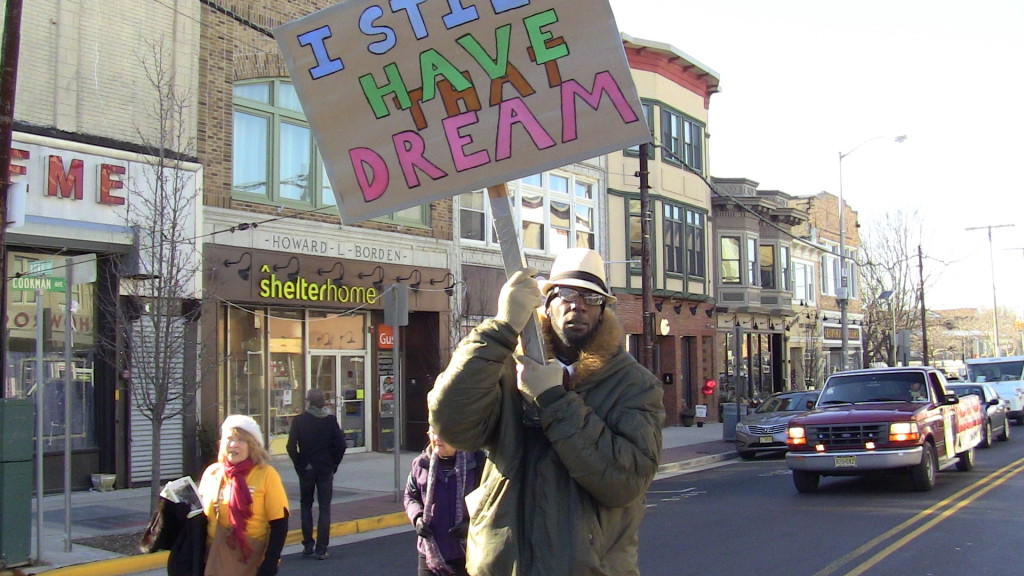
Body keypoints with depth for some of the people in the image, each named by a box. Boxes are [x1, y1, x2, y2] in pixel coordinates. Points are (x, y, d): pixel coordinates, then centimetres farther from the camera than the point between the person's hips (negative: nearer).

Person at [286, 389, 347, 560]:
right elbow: (341, 444, -9)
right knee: (324, 508, 3)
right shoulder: (330, 420, -5)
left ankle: (308, 545, 15)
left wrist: (299, 464, 3)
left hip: (306, 469, 0)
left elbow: (291, 446, -9)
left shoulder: (299, 420, -6)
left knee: (306, 505, 16)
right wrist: (334, 463, 3)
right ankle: (321, 549, 0)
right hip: (326, 469, 0)